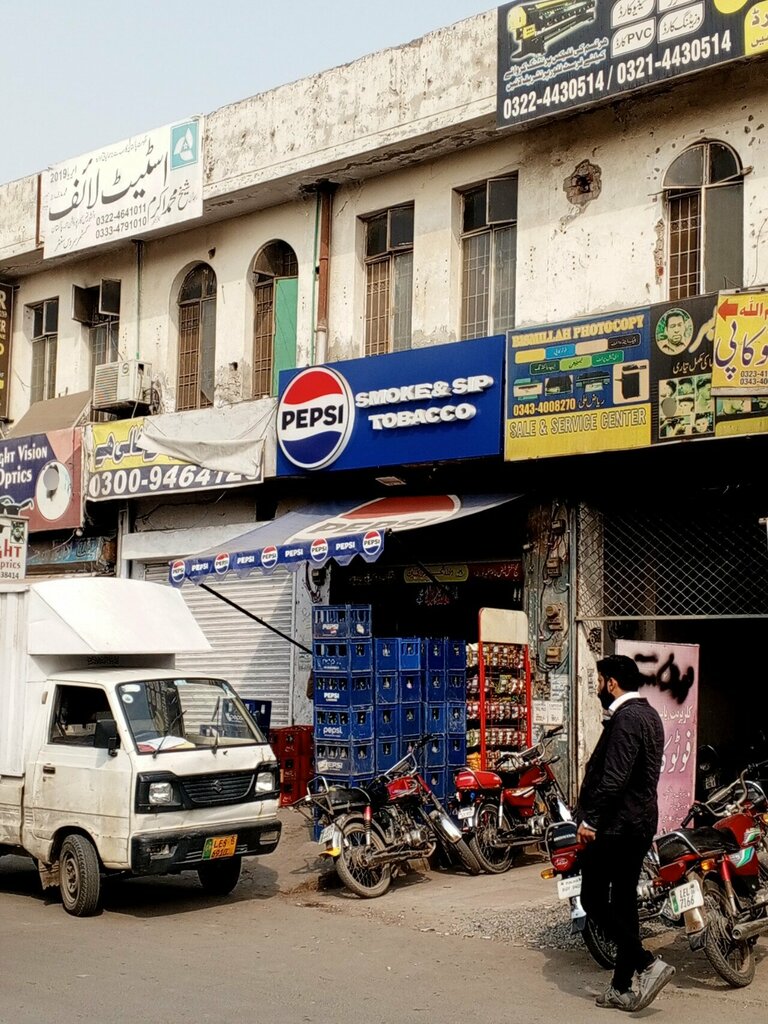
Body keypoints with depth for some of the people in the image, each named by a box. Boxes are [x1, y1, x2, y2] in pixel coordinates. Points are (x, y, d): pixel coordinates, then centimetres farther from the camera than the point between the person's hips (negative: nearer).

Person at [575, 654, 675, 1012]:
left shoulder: (626, 719, -17)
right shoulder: (649, 715, 15)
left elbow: (614, 778, -25)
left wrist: (589, 819, -19)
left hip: (615, 824, -10)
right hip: (642, 823, 10)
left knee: (593, 900, -3)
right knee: (624, 903, 13)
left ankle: (647, 964, -10)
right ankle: (621, 988, 17)